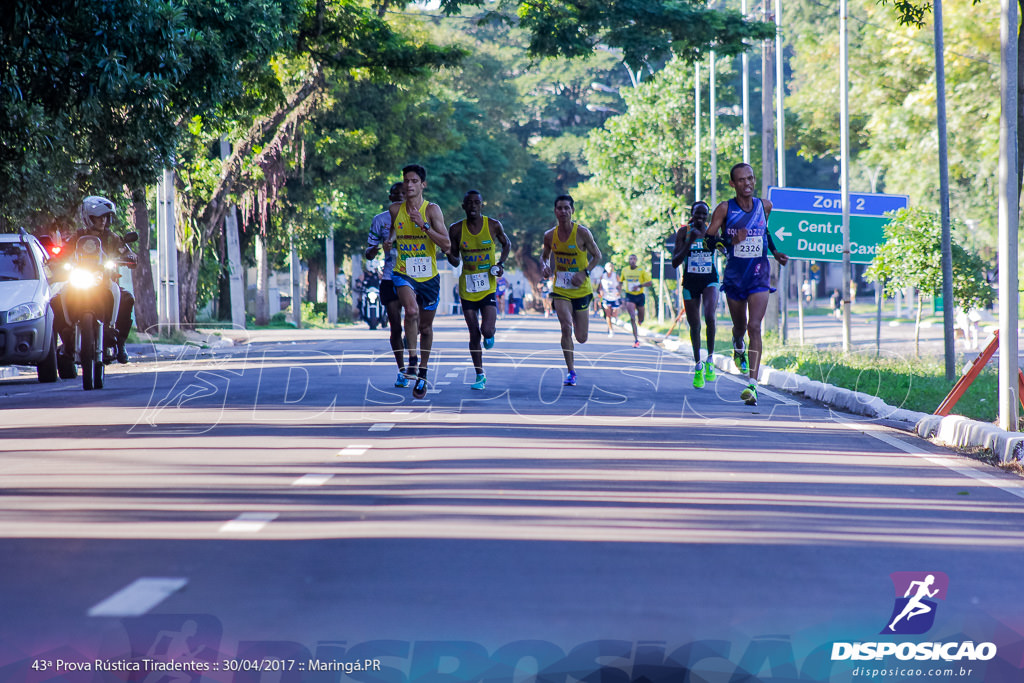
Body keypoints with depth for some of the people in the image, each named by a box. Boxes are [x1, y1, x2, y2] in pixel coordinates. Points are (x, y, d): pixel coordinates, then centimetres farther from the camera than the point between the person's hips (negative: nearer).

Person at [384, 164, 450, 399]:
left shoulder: (432, 210, -8)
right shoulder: (394, 209, 1)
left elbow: (446, 245, -14)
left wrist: (423, 225, -22)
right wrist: (389, 241, -2)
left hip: (428, 276, 0)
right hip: (403, 273, 0)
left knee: (426, 326, 12)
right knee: (411, 311, -29)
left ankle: (422, 373, 29)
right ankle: (412, 359, -14)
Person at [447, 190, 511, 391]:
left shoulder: (493, 225, -4)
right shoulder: (456, 229, -3)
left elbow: (506, 244, 14)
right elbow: (454, 259, 6)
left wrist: (500, 264, -2)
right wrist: (452, 257, -18)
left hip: (488, 285, -1)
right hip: (467, 287, 1)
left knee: (487, 330, -15)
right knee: (474, 334, 3)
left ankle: (490, 335, 24)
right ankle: (480, 376, 15)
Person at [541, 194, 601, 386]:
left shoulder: (582, 233, -11)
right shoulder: (550, 235, -3)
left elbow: (597, 256, -1)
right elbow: (545, 255, 16)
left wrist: (584, 272, -16)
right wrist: (545, 267, -7)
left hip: (581, 289, -1)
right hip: (560, 289, 1)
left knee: (581, 338, 5)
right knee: (566, 328, -21)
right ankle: (571, 372, -11)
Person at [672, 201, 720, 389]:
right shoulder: (684, 232, -2)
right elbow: (675, 262, -8)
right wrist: (690, 241, -18)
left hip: (710, 281, -1)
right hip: (690, 281, 1)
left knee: (709, 317, -26)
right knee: (694, 326, 6)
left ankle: (710, 359, -9)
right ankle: (698, 366, 22)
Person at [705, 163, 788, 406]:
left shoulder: (765, 206, 1)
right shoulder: (725, 209, -6)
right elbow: (707, 240, -7)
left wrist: (775, 252, 9)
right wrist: (730, 241, -23)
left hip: (759, 276, -1)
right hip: (734, 275, 1)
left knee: (754, 326, -15)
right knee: (739, 327, 16)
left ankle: (753, 385, -22)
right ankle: (738, 347, 56)